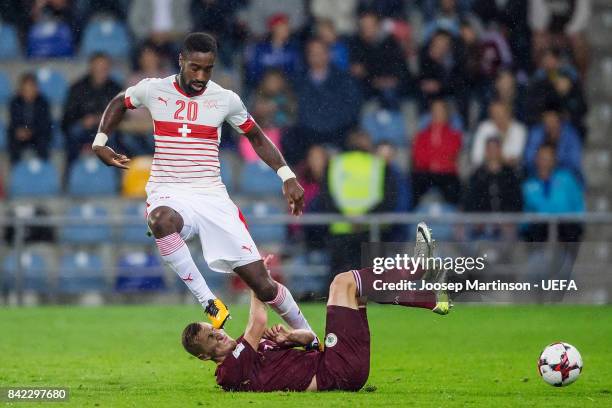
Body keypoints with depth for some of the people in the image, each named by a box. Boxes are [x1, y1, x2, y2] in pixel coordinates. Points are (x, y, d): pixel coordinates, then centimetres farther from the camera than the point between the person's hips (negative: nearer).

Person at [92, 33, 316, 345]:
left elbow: (256, 137, 16)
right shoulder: (153, 90, -1)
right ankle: (208, 302, -34)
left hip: (212, 196, 1)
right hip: (168, 195, -1)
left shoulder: (226, 100, 1)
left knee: (262, 284, -3)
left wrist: (287, 176, 6)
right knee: (163, 221, -42)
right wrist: (100, 142, 8)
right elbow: (119, 103, 21)